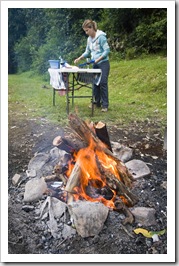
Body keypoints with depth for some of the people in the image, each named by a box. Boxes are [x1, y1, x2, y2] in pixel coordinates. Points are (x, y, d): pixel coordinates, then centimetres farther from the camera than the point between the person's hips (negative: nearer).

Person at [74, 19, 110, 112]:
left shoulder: (101, 37, -13)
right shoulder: (89, 39, 10)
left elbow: (107, 50, -16)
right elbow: (87, 52, 17)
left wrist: (99, 59, -21)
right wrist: (79, 58, 5)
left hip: (103, 63, -8)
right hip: (95, 64, 8)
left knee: (103, 83, -10)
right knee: (95, 83, 7)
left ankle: (105, 105, -4)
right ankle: (97, 102, 18)